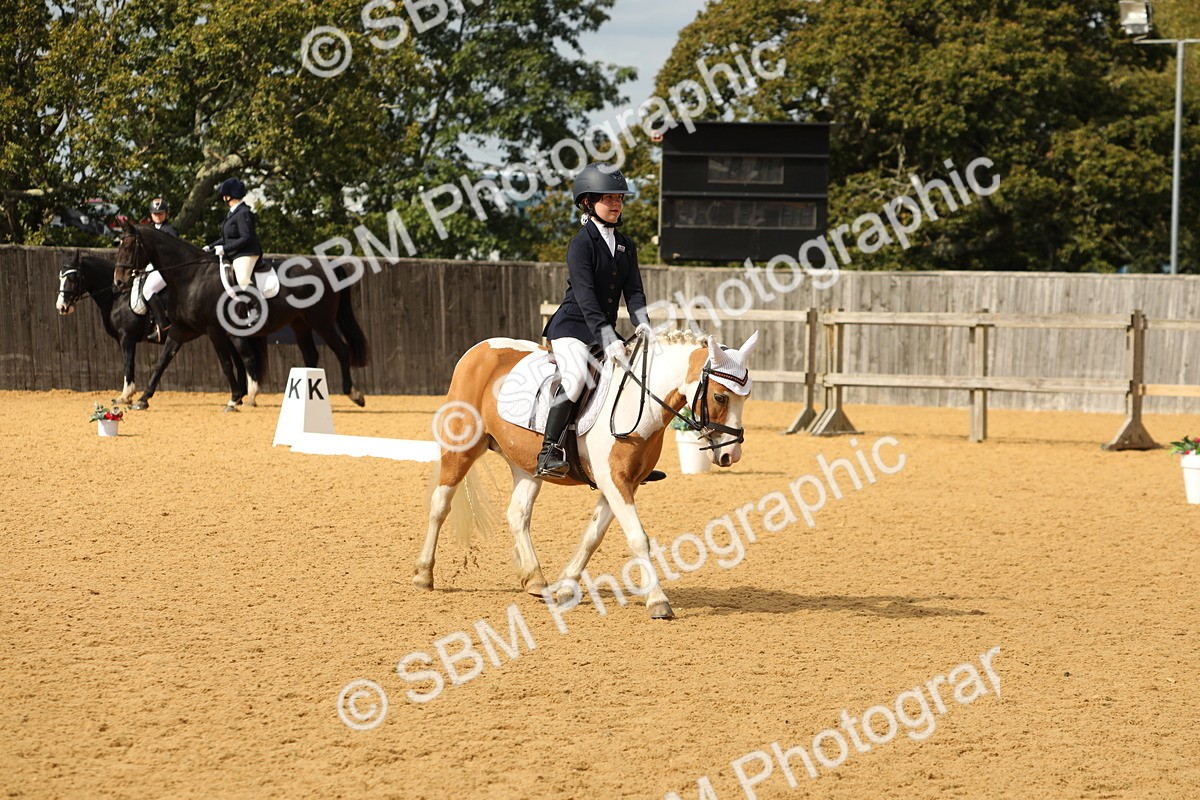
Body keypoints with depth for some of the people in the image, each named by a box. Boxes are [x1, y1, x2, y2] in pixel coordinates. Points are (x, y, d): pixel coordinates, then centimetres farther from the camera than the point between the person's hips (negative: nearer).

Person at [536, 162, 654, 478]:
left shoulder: (626, 246, 12)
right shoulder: (582, 244, -11)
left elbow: (633, 292, 4)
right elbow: (585, 297, -21)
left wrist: (643, 326, -16)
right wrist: (608, 340, -31)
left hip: (605, 331, 8)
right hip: (572, 327, -8)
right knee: (577, 376, -33)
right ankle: (549, 450, -29)